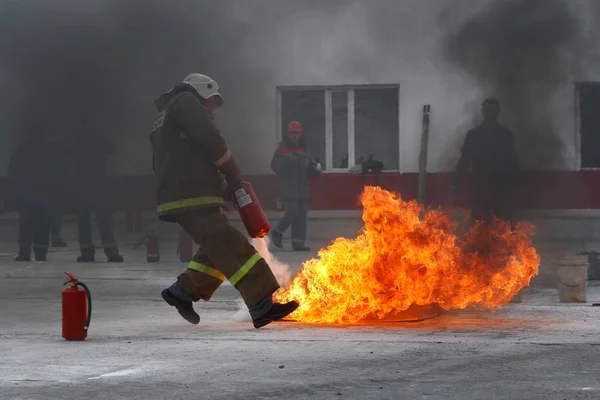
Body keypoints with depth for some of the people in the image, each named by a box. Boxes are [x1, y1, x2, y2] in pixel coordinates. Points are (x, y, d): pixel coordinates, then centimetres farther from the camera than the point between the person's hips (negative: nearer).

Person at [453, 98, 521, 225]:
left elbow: (513, 163, 9)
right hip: (480, 189, 0)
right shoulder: (473, 135, 9)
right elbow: (464, 162, 7)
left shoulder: (506, 135, 9)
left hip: (500, 190, 0)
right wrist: (457, 184, -5)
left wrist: (510, 184, -5)